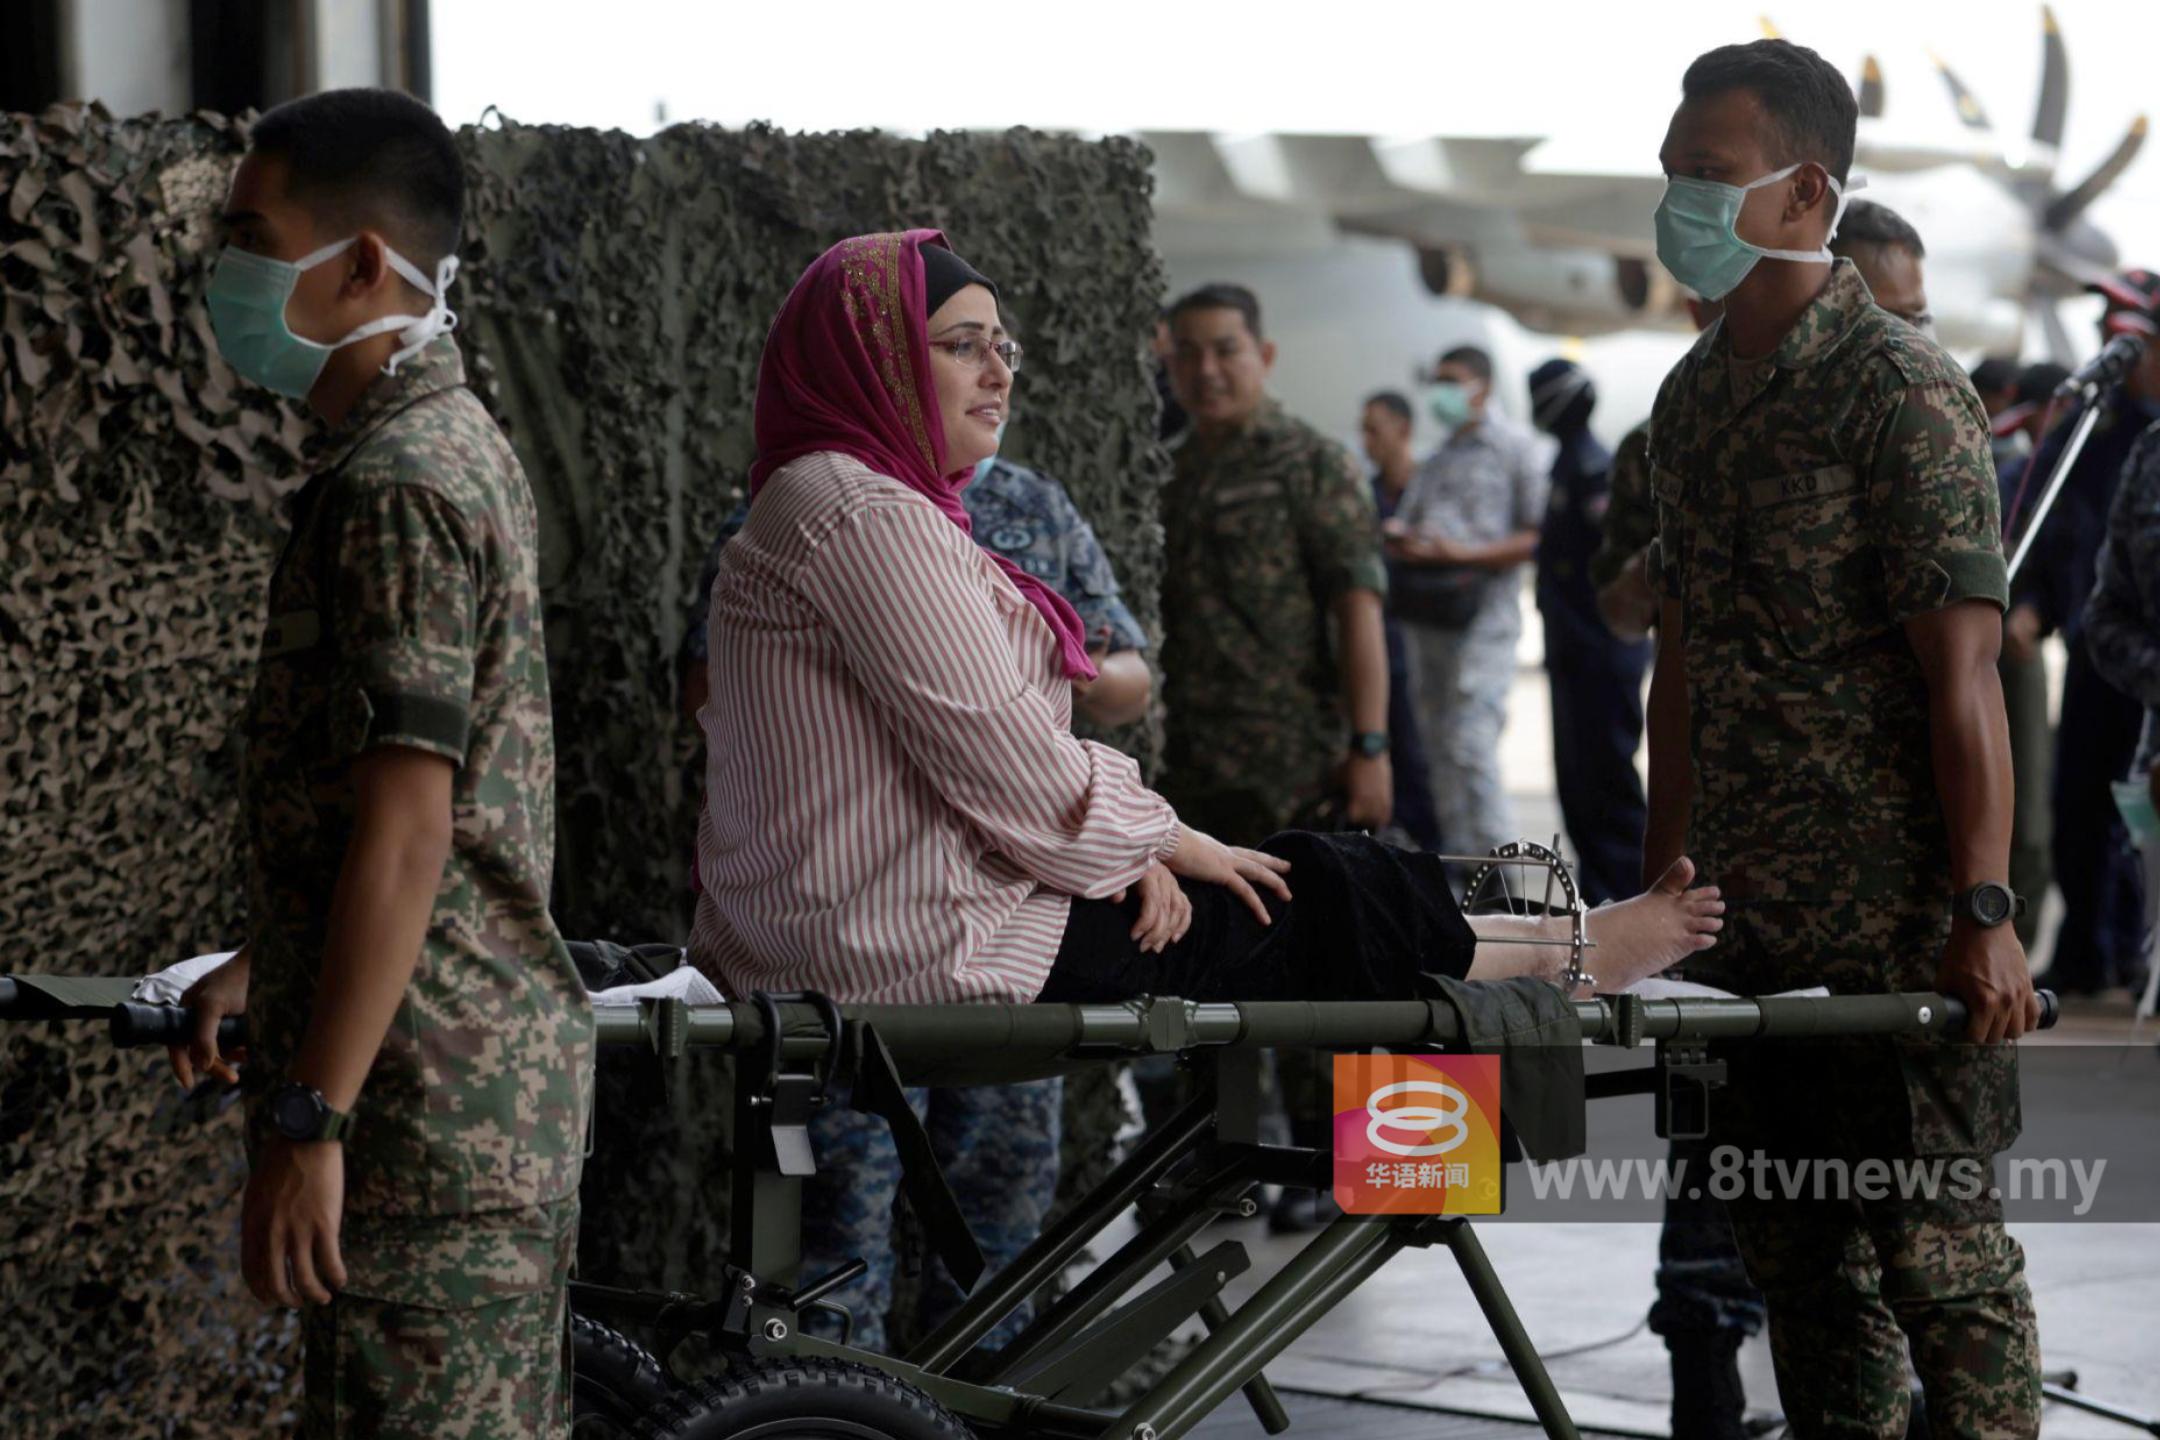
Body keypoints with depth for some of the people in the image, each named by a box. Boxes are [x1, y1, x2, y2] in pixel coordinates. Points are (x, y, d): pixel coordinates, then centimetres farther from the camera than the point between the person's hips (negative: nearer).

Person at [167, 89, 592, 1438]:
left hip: (426, 1105, -10)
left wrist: (309, 1123, -23)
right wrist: (259, 968, 32)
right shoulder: (462, 445, 15)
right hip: (513, 1066, 10)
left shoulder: (396, 486, -17)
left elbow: (405, 835, -23)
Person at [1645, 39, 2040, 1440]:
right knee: (1796, 1249, 12)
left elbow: (1965, 668, -16)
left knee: (1936, 1250, -3)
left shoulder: (1901, 390, -11)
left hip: (1898, 931, -8)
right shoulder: (1694, 393, 13)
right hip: (1748, 922, 8)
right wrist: (1664, 874, 16)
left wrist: (1985, 914, -22)